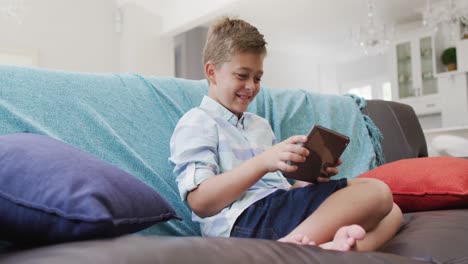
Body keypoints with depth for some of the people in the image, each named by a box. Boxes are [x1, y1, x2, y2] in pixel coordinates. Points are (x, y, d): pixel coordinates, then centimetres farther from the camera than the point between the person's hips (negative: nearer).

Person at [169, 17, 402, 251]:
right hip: (243, 220, -9)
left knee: (391, 212, -2)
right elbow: (200, 202, -11)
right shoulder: (196, 123, 3)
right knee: (376, 192, -16)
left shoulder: (261, 125, 29)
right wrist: (262, 162, -21)